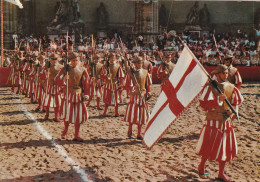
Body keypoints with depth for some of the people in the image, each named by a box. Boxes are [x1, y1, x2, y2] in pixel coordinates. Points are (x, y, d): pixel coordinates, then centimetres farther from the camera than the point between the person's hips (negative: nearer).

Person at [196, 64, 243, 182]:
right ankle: (201, 168, 25)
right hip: (213, 121, -5)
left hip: (226, 121, 5)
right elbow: (203, 103, -19)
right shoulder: (210, 87, -10)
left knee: (226, 148, 7)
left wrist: (231, 111, -1)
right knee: (209, 147, 1)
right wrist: (218, 100, -25)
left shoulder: (231, 87, 6)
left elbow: (236, 102, 17)